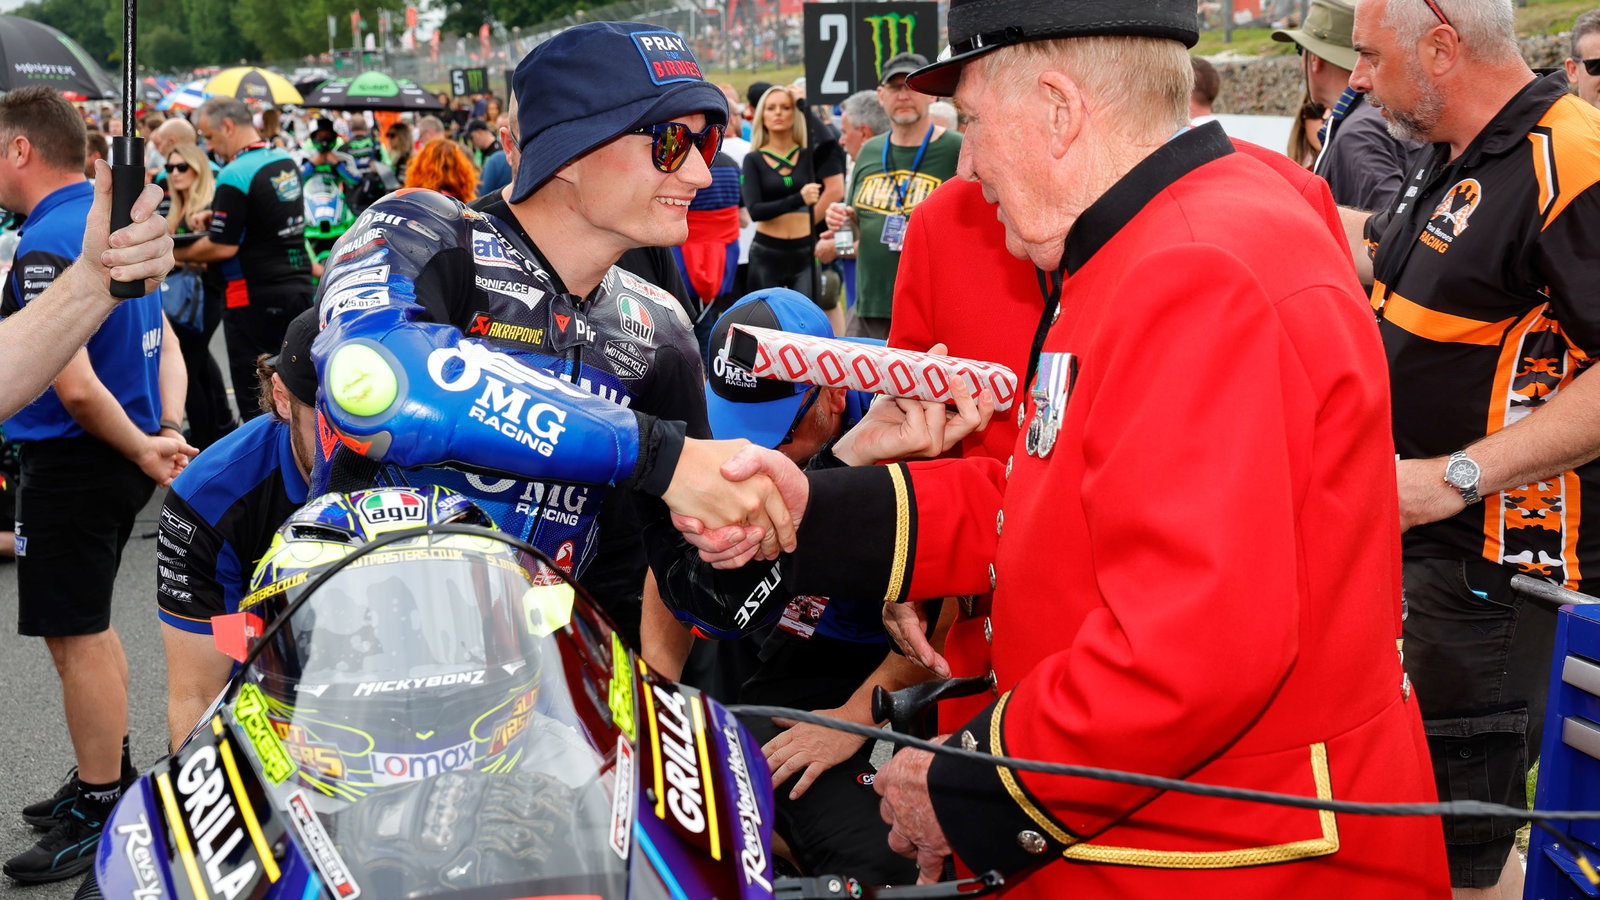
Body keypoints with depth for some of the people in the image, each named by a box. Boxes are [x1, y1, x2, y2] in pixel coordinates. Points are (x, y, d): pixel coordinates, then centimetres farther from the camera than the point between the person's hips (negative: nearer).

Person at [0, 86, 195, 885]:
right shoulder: (115, 219, 9)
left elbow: (77, 388, -26)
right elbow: (165, 342, 11)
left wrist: (144, 449, -13)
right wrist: (170, 431, 0)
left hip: (74, 463, -9)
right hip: (120, 463, 9)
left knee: (74, 639, 0)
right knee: (88, 624, 21)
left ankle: (100, 820, 9)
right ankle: (107, 779, 34)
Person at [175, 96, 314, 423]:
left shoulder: (235, 176, -18)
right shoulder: (287, 162, 8)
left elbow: (223, 247, -18)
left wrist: (178, 255, -4)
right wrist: (215, 216, 15)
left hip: (255, 297, -8)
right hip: (300, 285, 8)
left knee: (254, 400, 0)